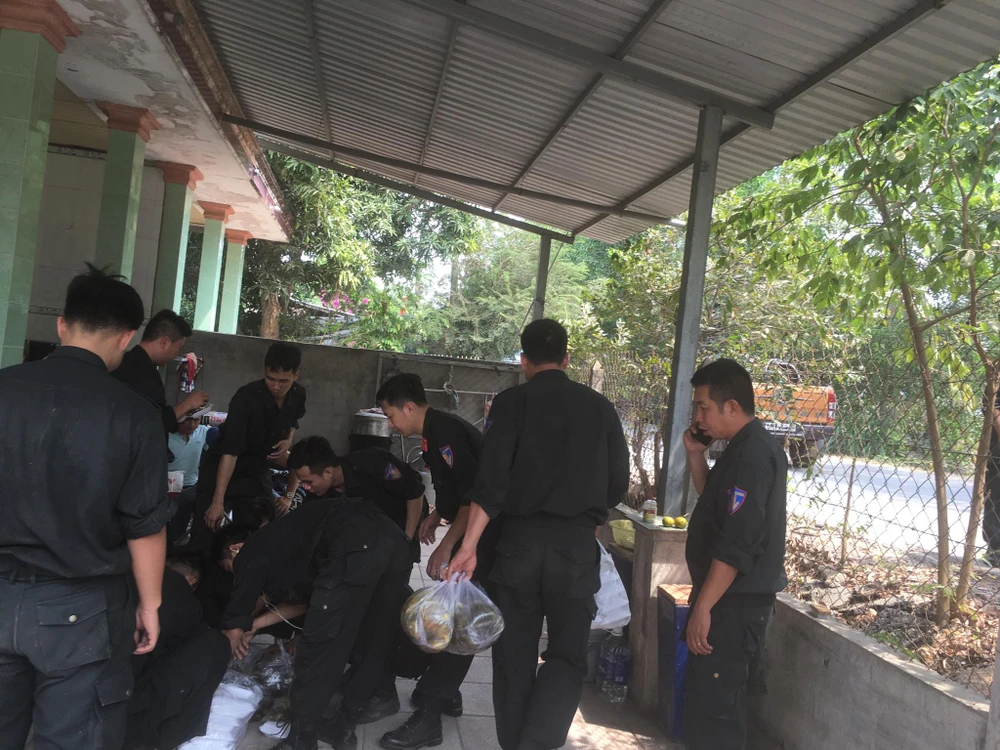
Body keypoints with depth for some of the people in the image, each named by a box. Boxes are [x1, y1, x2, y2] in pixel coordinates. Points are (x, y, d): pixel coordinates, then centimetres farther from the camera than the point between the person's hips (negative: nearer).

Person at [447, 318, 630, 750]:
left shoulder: (511, 403, -1)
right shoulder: (600, 407, 5)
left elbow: (491, 481, -10)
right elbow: (618, 484, 8)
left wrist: (469, 546, -11)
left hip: (521, 538, 0)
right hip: (578, 543, 1)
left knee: (514, 655, 13)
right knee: (567, 655, 9)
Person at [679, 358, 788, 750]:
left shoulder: (752, 456, -21)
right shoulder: (746, 448, 10)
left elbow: (736, 546, -25)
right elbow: (715, 504, 22)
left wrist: (703, 606, -22)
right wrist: (696, 455, 9)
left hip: (733, 604, -10)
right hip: (733, 599, 10)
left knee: (713, 706, -3)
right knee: (722, 700, 21)